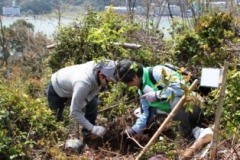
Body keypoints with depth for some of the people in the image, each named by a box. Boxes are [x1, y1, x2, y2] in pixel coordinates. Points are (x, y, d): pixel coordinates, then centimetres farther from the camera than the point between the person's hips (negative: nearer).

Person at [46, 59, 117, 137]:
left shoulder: (98, 67, -29)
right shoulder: (83, 83, -48)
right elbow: (74, 112, -42)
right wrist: (92, 128, -41)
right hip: (56, 88, -5)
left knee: (92, 102, -13)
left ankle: (87, 132, 2)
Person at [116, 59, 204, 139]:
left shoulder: (157, 72, -24)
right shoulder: (142, 89, 5)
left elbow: (181, 87, -33)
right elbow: (147, 112, 10)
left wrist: (157, 95, -31)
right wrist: (135, 129, 2)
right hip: (175, 111, 10)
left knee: (175, 98, -38)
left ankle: (186, 133, -16)